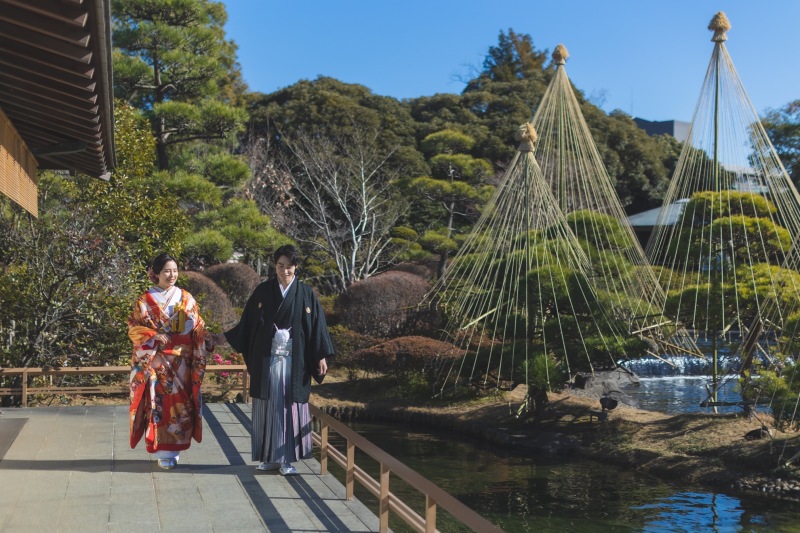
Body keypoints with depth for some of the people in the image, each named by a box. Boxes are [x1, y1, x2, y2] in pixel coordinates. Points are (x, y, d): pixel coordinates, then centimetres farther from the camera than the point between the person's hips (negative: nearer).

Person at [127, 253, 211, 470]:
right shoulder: (146, 300, 2)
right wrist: (154, 336, -14)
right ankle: (163, 451, 4)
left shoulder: (186, 298, 8)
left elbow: (198, 327, 8)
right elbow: (133, 328, 2)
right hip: (156, 360, -2)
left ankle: (175, 447, 15)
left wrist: (208, 338, -11)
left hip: (181, 360, 2)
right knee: (159, 401, -4)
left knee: (180, 401, 2)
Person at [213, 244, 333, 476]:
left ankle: (288, 459, 10)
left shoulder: (306, 294, 1)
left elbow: (316, 326, 0)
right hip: (267, 360, 1)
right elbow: (247, 323, 8)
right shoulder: (262, 291, 3)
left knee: (291, 407, 2)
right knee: (268, 407, 4)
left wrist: (321, 357, -3)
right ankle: (270, 457, 14)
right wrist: (226, 337, 4)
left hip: (294, 361, -1)